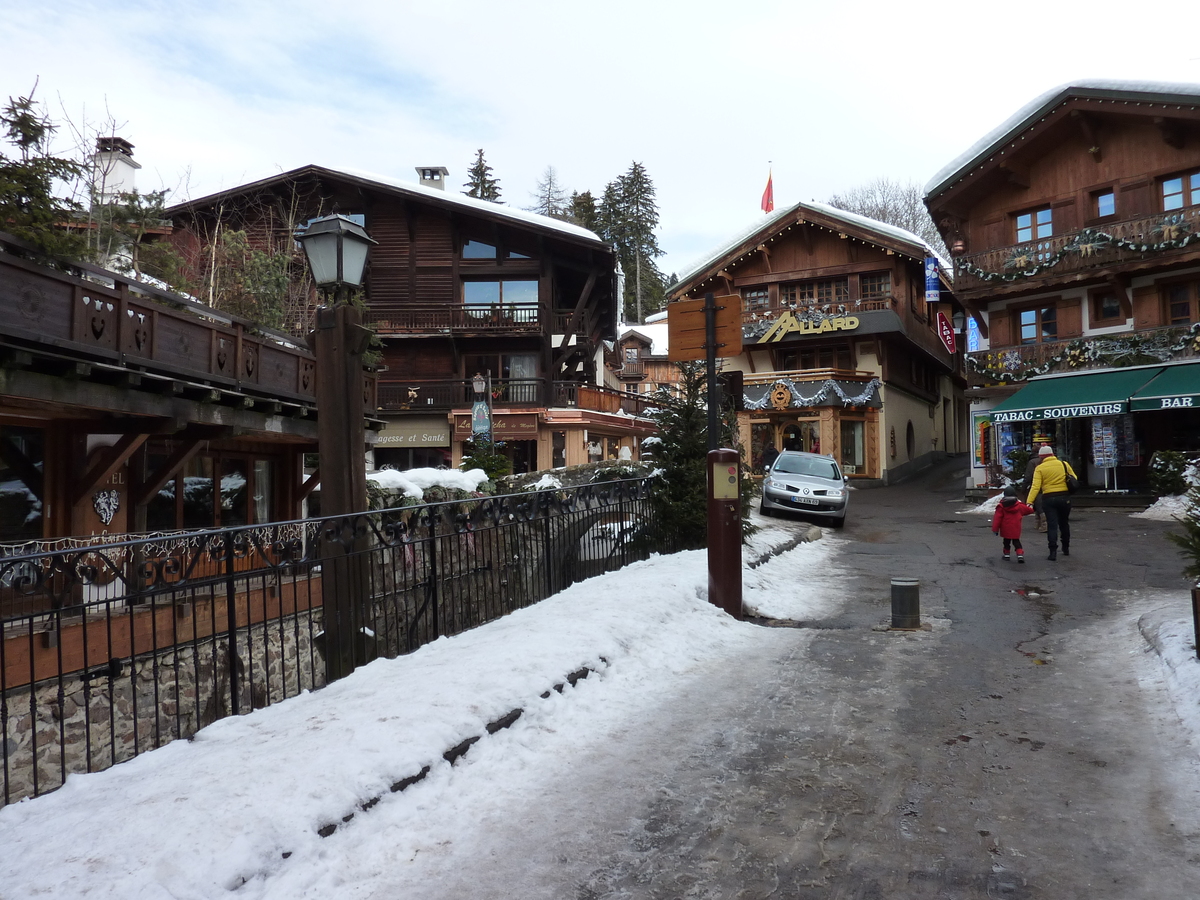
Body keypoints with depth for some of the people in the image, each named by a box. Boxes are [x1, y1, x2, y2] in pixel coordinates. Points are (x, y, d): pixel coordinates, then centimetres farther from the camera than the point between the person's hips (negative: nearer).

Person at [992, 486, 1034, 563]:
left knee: (1006, 542, 15)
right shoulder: (1019, 505, 2)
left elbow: (997, 518, -10)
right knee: (1016, 542, 7)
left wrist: (995, 529, -6)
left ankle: (1006, 554, 23)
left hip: (1005, 530, -1)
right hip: (1016, 530, 1)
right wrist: (1032, 509, 45)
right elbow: (1028, 510, 19)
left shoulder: (1001, 506, -7)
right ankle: (1020, 554, -8)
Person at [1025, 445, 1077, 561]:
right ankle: (1066, 549, 30)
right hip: (1065, 498, 3)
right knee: (1064, 523, 20)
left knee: (1052, 525, -1)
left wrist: (1029, 502, -17)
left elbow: (1035, 487, -14)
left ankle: (1053, 552, -10)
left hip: (1049, 499, -3)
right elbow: (1074, 479, 8)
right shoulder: (1064, 464, 2)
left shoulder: (1040, 468, -6)